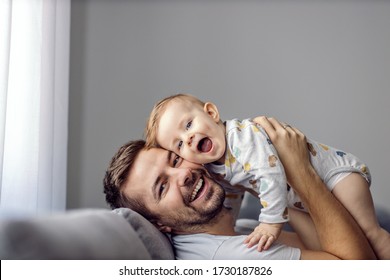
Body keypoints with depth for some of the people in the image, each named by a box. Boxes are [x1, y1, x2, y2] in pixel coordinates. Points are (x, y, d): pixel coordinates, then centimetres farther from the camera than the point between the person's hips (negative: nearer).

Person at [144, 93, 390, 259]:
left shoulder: (243, 134, -33)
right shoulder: (215, 170, -6)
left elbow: (271, 175, -40)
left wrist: (272, 222, -36)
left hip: (337, 170, -8)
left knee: (369, 232, -10)